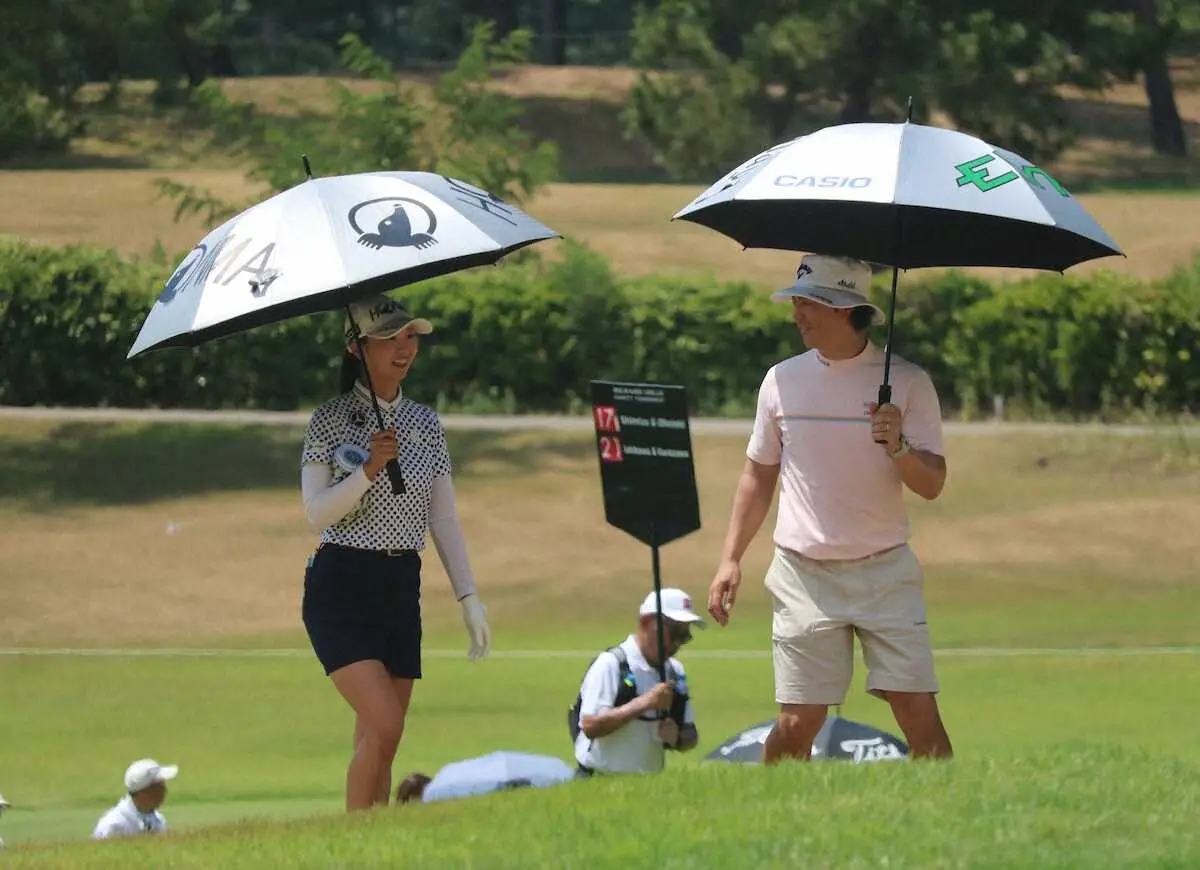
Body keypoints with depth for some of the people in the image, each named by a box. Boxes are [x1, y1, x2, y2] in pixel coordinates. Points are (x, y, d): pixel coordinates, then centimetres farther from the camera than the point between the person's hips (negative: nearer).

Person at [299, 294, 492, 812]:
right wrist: (367, 472, -21)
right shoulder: (331, 420, -3)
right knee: (383, 727, -18)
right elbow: (316, 514, -8)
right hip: (341, 588, -5)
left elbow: (443, 517, 12)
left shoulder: (426, 424, 10)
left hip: (402, 588, 5)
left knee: (379, 740, 4)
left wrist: (469, 598, 6)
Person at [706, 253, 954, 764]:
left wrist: (898, 448, -24)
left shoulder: (907, 383, -1)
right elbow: (758, 477, 16)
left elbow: (932, 486, -4)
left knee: (920, 716, -9)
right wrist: (731, 558, 10)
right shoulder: (782, 380, 6)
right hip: (804, 573, 1)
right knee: (798, 722, -3)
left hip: (885, 571, -1)